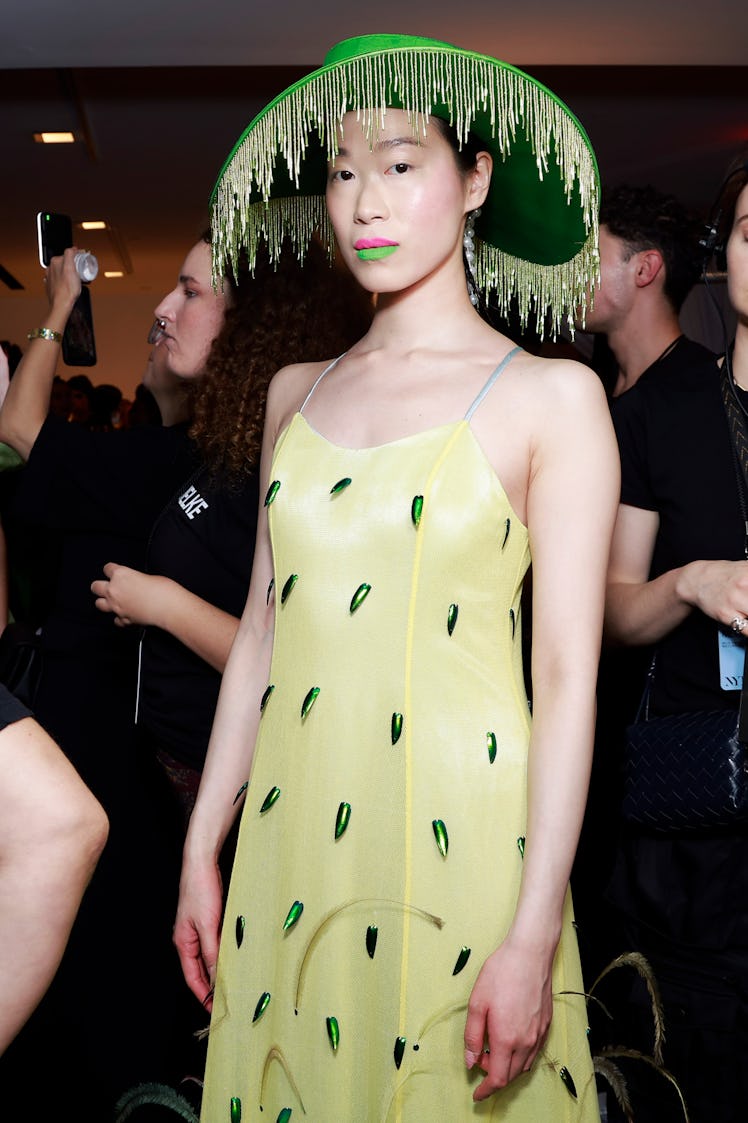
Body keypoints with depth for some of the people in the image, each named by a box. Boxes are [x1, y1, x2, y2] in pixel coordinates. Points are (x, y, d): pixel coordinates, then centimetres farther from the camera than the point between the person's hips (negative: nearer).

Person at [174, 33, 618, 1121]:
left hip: (462, 842, -4)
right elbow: (261, 628, 12)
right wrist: (202, 850, 10)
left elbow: (568, 678, -8)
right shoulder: (297, 392, 10)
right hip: (290, 843, 4)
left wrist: (534, 937, -13)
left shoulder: (551, 398, -4)